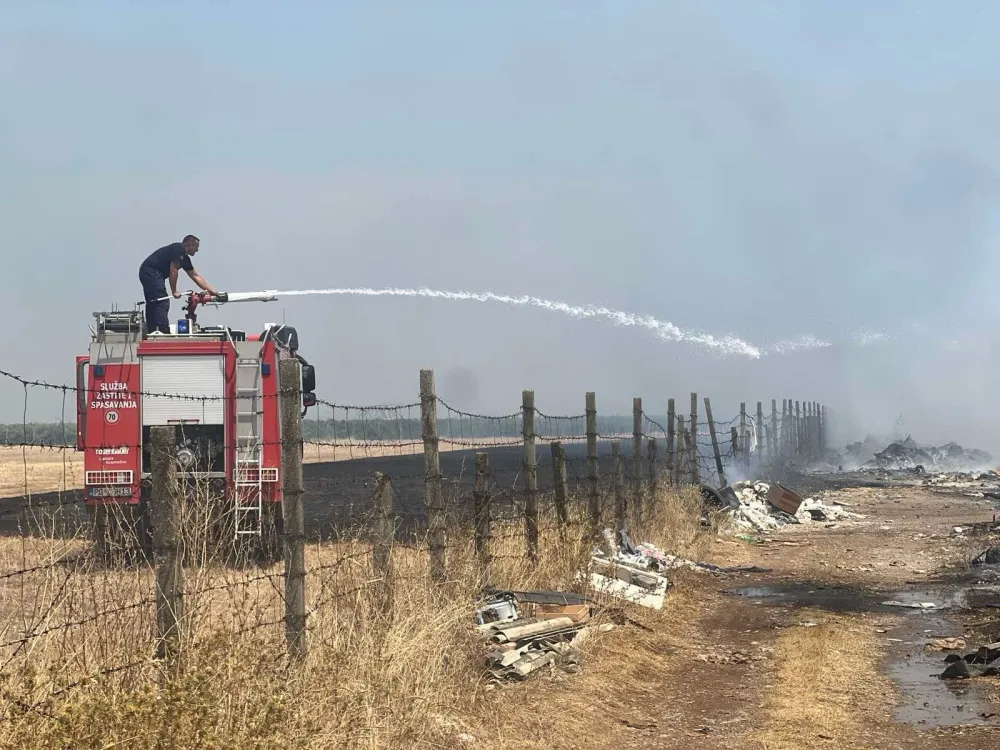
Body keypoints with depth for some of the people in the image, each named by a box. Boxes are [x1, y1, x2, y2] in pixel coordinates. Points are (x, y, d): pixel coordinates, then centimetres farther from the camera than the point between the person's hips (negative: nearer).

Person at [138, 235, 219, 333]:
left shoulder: (185, 258, 19)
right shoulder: (178, 249, -10)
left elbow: (195, 276, 24)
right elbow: (173, 270, -15)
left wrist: (211, 290, 23)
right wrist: (174, 291, -11)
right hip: (151, 272, -11)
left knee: (153, 305, 12)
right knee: (162, 303, -14)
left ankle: (151, 334, 14)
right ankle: (164, 332, -20)